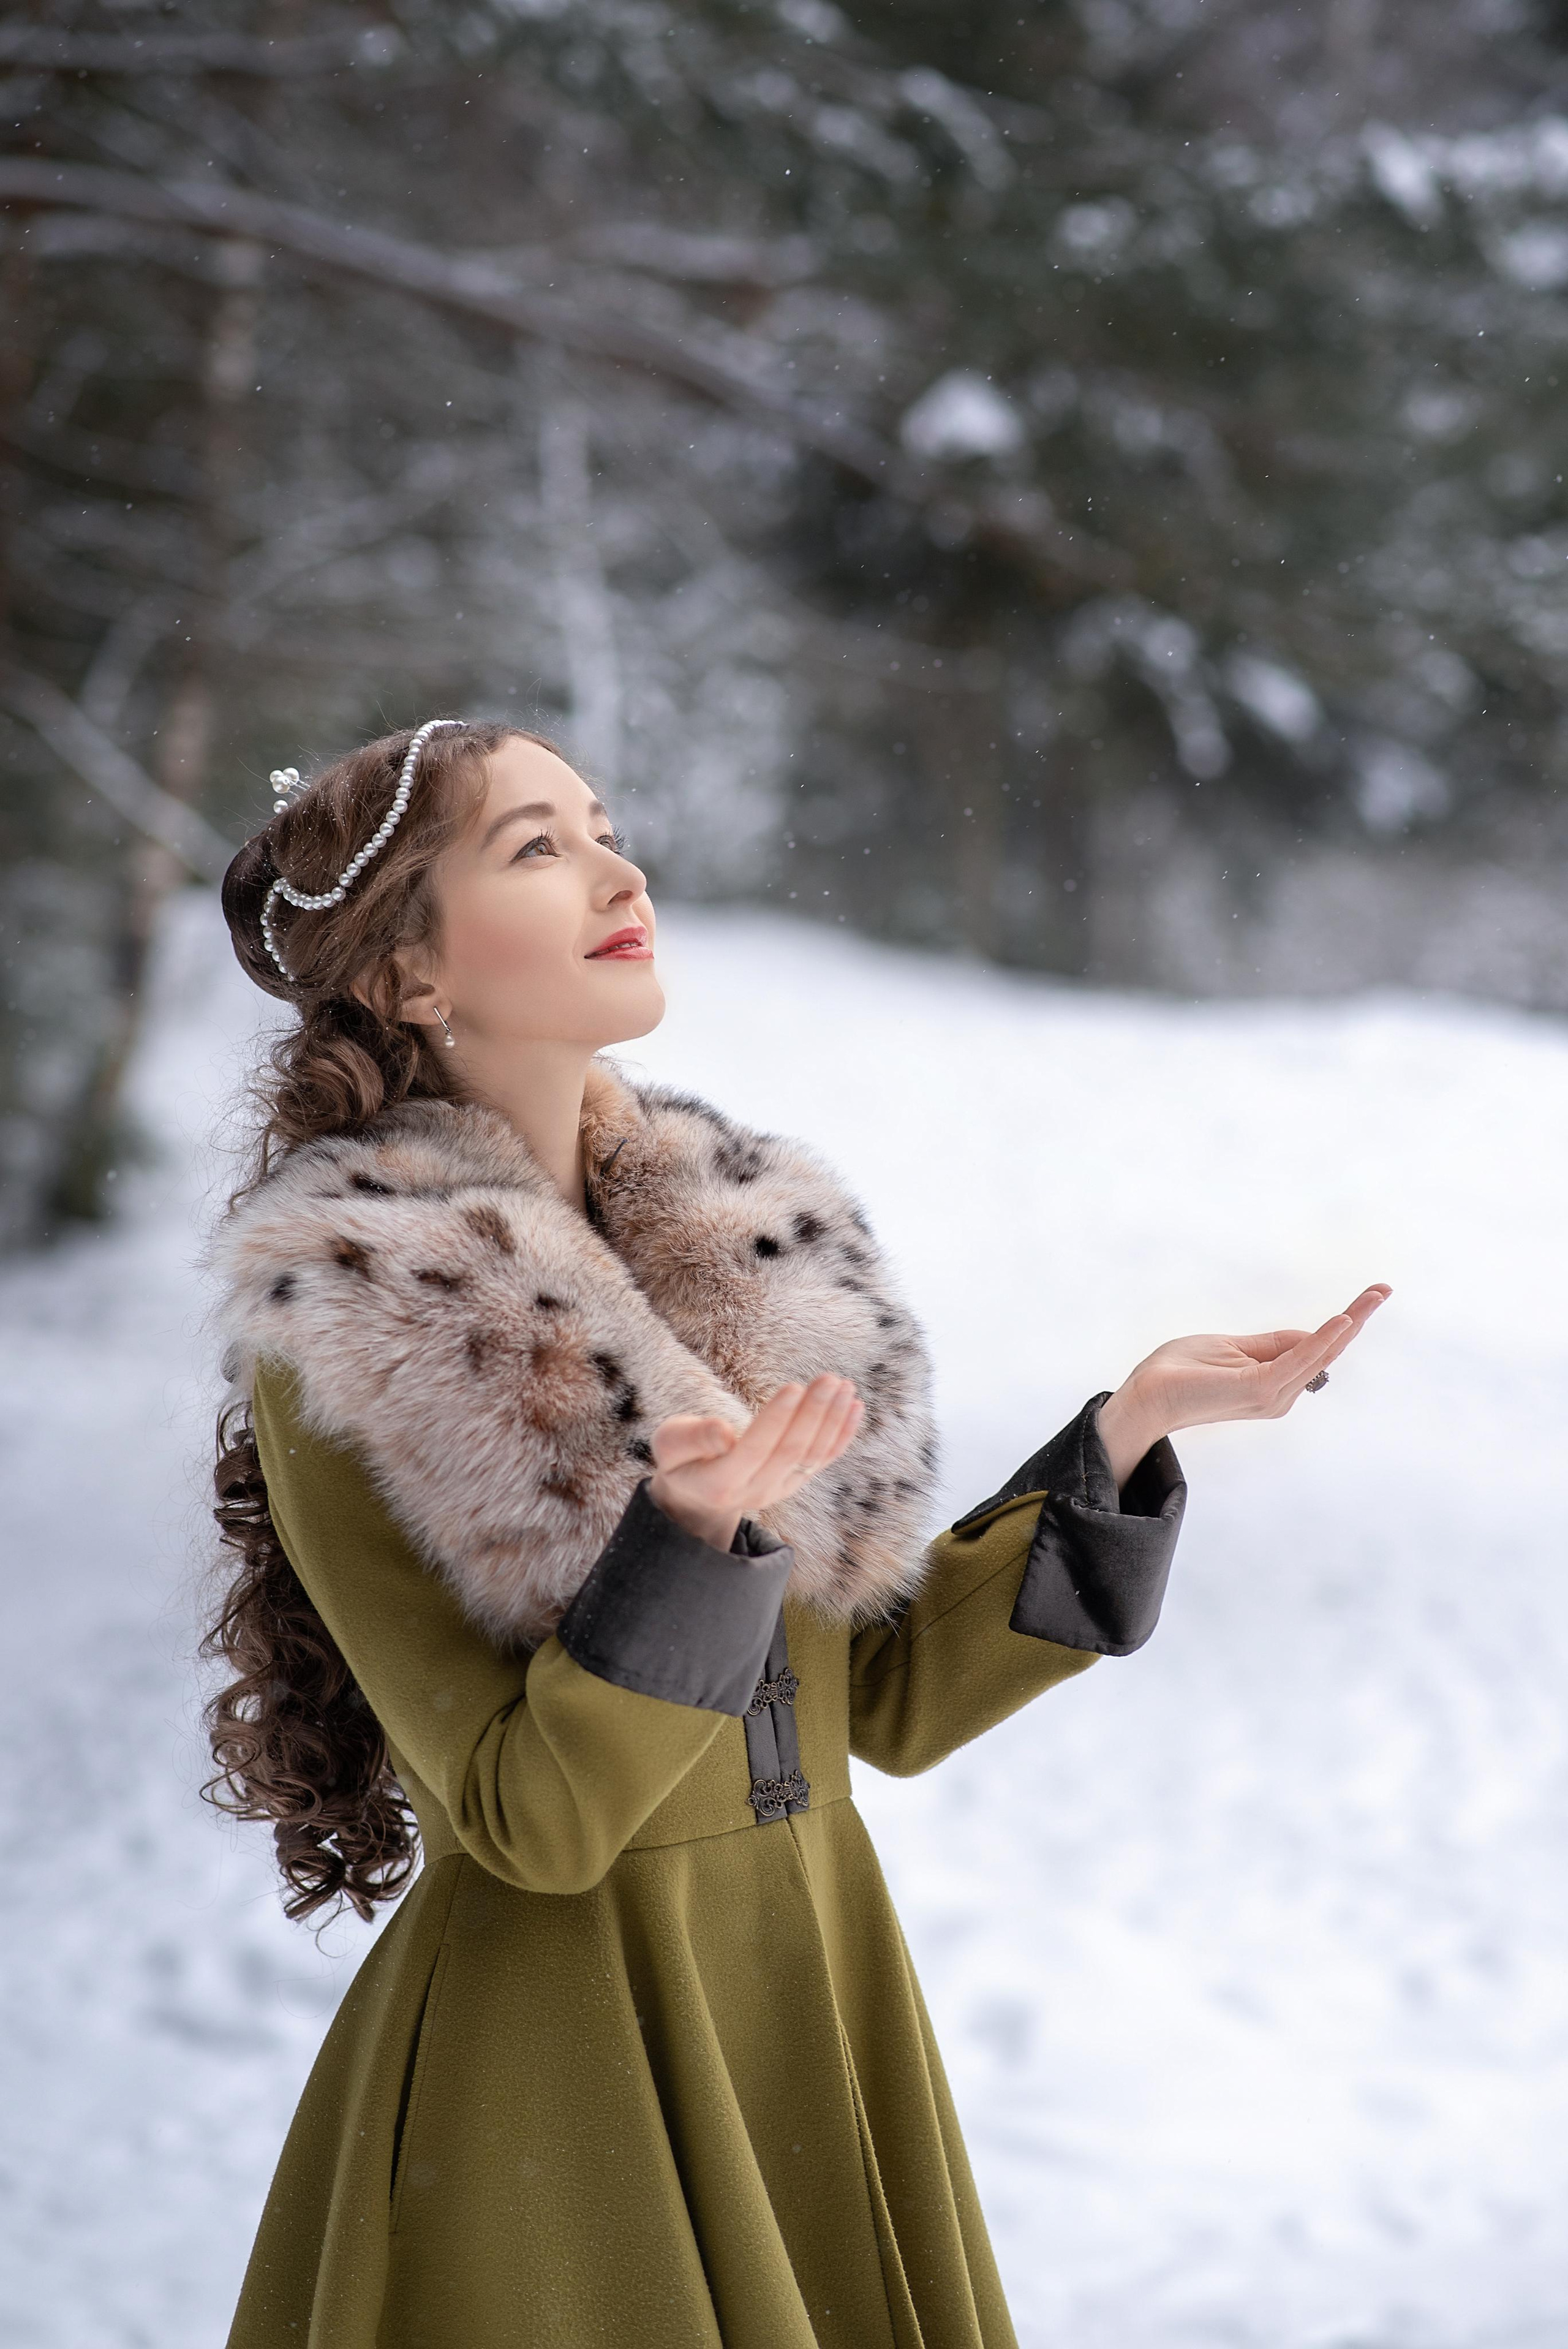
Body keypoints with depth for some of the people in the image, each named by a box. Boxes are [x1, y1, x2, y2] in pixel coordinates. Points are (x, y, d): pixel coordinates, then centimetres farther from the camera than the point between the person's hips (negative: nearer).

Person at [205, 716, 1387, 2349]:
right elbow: (529, 1819, -17)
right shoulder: (347, 1341, -13)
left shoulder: (741, 1238, 3)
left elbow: (894, 1699, 5)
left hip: (833, 2014, 6)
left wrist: (1132, 1427, -1)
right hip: (565, 2058, -5)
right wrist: (700, 1535, -29)